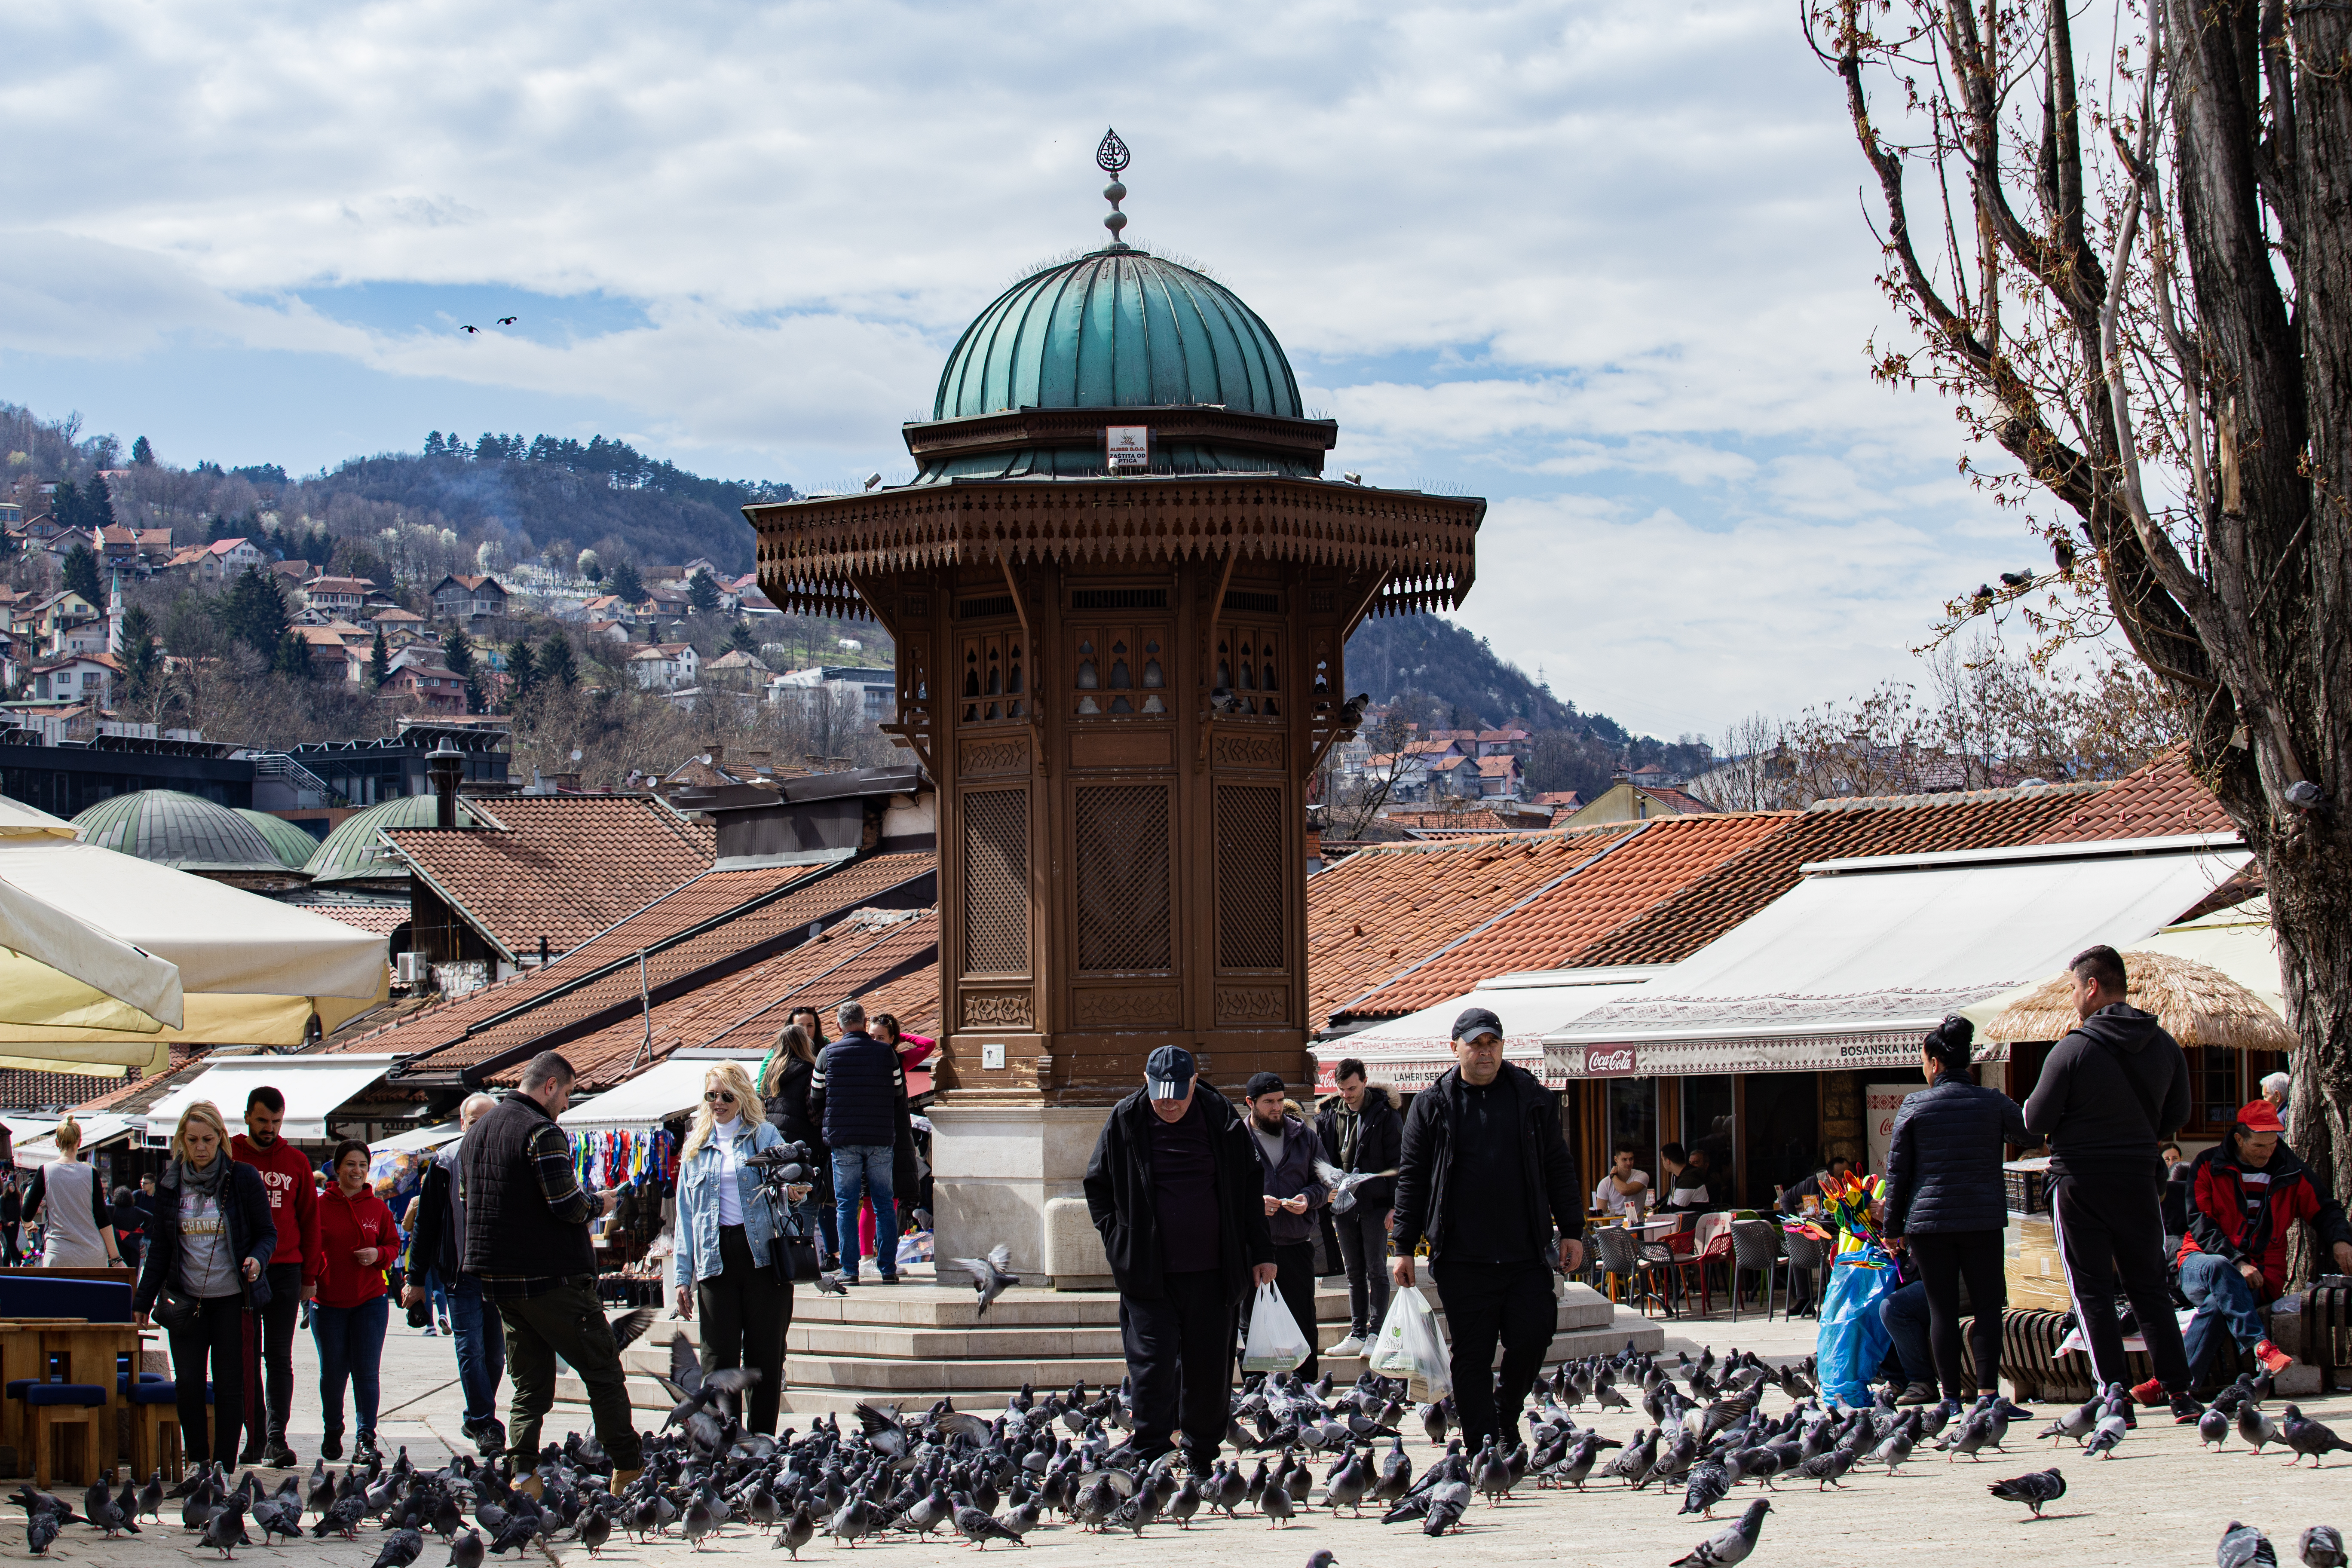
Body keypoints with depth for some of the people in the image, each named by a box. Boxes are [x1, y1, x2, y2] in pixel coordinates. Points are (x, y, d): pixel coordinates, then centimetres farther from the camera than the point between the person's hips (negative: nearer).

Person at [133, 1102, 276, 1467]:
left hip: (231, 1299, -3)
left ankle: (224, 1468, 7)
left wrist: (256, 1259, -20)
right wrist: (144, 1300, 12)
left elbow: (267, 1233, 2)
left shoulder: (244, 1179, -4)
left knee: (229, 1384, 1)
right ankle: (197, 1466, 11)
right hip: (185, 1300, 3)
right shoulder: (171, 1184, 6)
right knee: (188, 1383, 1)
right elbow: (159, 1247, 13)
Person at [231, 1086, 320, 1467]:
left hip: (284, 1271, 1)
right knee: (247, 1360, 2)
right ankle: (255, 1440, 5)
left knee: (279, 1359, -1)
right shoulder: (229, 1157, 4)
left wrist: (309, 1276, 8)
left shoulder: (296, 1162, 8)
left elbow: (309, 1220, 12)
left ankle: (276, 1439, -2)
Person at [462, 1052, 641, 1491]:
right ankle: (629, 1470, 5)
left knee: (529, 1384, 11)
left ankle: (522, 1474, -1)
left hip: (498, 1279, 8)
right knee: (603, 1372, 2)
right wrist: (596, 1204, 1)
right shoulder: (541, 1131, -15)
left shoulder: (477, 1132, 13)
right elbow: (567, 1205, -22)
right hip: (552, 1277, -8)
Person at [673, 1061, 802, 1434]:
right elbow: (686, 1213, 16)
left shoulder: (764, 1135, 9)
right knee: (719, 1358, -4)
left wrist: (796, 1191, -24)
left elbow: (785, 1184, 2)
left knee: (765, 1354, 1)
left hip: (764, 1253, -2)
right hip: (715, 1259, 2)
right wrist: (683, 1276, 9)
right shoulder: (696, 1147, 16)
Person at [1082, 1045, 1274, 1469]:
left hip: (1212, 1272, 1)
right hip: (1148, 1272, -1)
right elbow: (1097, 1186, 11)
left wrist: (1261, 1252, 8)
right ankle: (1148, 1461, -5)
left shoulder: (1222, 1120, 1)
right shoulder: (1125, 1122, -1)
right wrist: (1119, 1239, 0)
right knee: (1152, 1365, -8)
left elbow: (1250, 1187, 10)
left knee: (1209, 1370, 6)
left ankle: (1201, 1458, 19)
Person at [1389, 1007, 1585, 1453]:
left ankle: (1506, 1412, 25)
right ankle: (1482, 1448, 7)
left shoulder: (1533, 1098, 8)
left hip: (1526, 1251, 1)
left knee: (1532, 1340, -3)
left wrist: (1571, 1230, 8)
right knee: (1472, 1356, 1)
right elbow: (1411, 1177, 5)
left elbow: (1558, 1167, 12)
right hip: (1461, 1259, -1)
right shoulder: (1432, 1105, 4)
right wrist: (1403, 1246, 2)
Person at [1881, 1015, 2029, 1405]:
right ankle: (1988, 1390, -5)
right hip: (1984, 1220, 0)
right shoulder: (1994, 1103, 0)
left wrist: (1894, 1227, 9)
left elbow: (1896, 1172, 2)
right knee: (1988, 1305, 5)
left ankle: (1952, 1395, 4)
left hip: (1929, 1222, 0)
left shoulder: (1914, 1106, -2)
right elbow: (2030, 1134, 17)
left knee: (1942, 1310, 4)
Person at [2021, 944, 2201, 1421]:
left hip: (2079, 1182, -4)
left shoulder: (2072, 1050, -14)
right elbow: (2178, 1115, 12)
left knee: (2093, 1293, 1)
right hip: (2139, 1180, 4)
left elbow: (2037, 1121, -10)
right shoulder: (2164, 1045, 2)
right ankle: (2178, 1392, 10)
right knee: (2150, 1288, 13)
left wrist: (2033, 1105, 13)